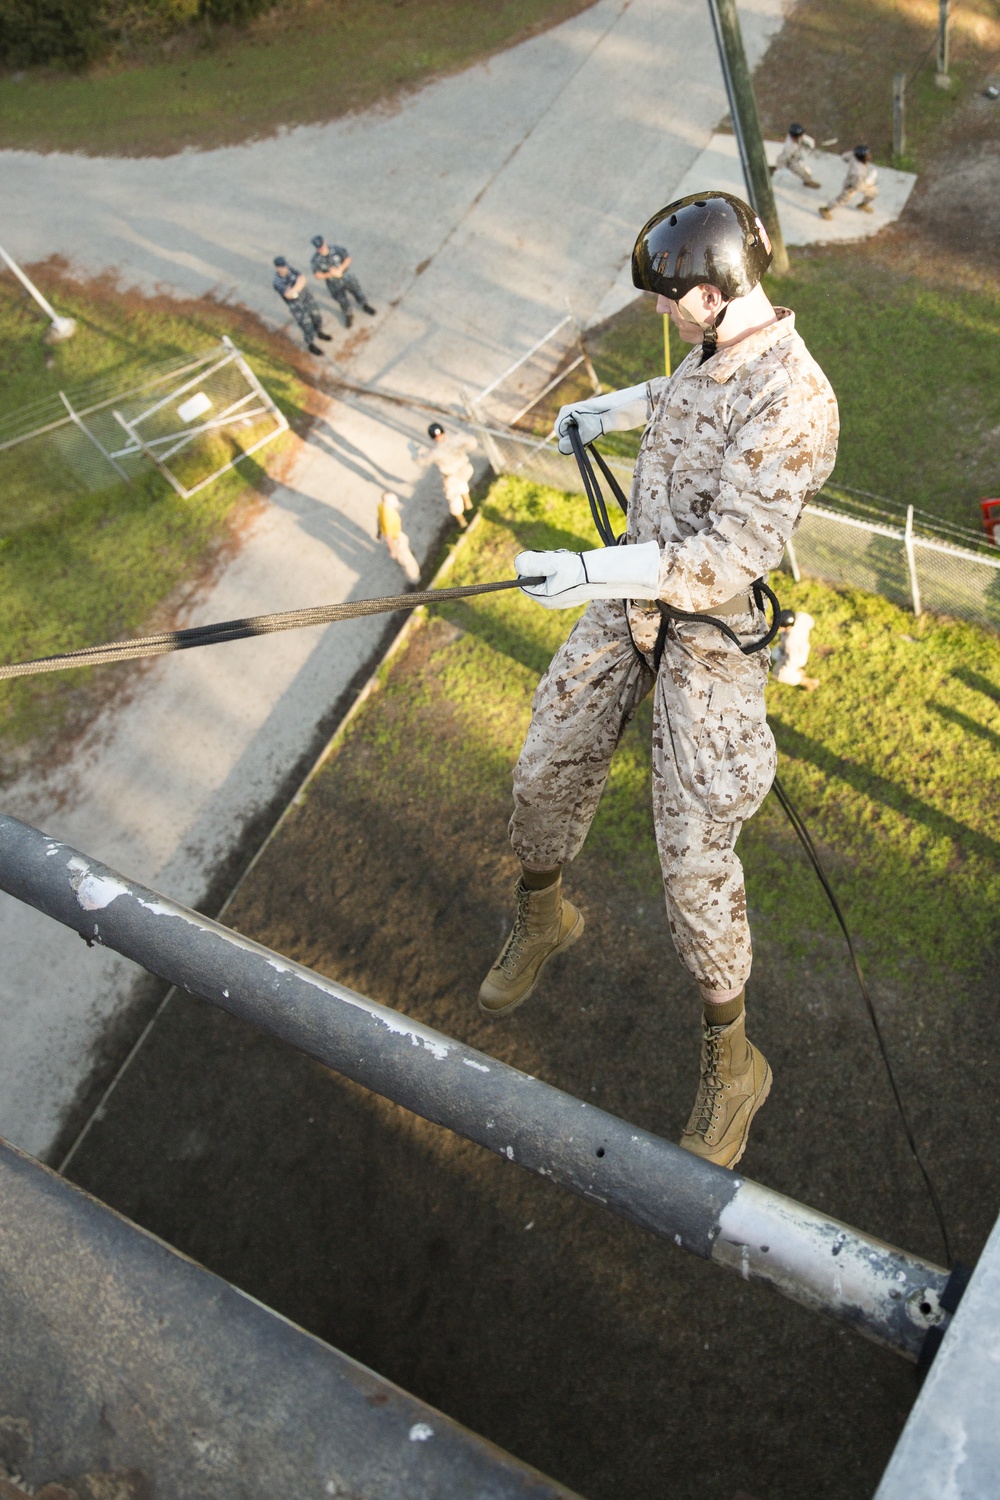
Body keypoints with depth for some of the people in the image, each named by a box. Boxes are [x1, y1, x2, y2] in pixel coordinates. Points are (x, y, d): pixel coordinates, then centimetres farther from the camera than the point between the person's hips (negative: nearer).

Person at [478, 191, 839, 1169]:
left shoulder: (790, 401, -24)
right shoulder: (719, 347, 3)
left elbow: (732, 558, -30)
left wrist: (596, 571, -36)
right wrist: (618, 408, 27)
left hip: (712, 634, -8)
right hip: (631, 600, 8)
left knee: (694, 855, -5)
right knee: (546, 769, 13)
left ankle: (730, 1060, 16)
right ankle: (541, 915, 43)